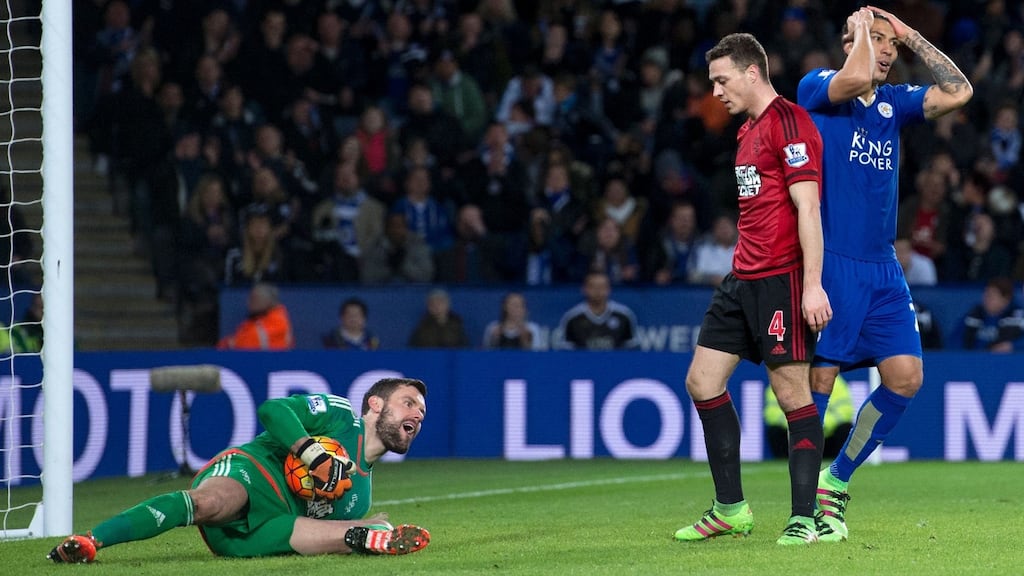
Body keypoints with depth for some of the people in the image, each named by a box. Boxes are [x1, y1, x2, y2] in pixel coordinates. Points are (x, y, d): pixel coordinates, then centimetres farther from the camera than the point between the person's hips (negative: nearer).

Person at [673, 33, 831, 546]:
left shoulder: (789, 122, -12)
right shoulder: (749, 130, 18)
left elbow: (807, 206, -17)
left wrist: (813, 286, -22)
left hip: (783, 279, -10)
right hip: (742, 280, 10)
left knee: (793, 393, -6)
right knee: (702, 381, 7)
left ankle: (803, 518, -1)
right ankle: (730, 509, 14)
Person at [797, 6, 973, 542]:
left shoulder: (893, 102, 16)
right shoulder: (816, 87, -3)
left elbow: (958, 92, 9)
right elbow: (856, 78, -24)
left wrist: (909, 34, 9)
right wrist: (863, 27, -6)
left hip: (882, 267, 7)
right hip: (830, 264, -7)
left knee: (905, 378, 0)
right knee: (819, 379, -6)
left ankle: (837, 478, 16)